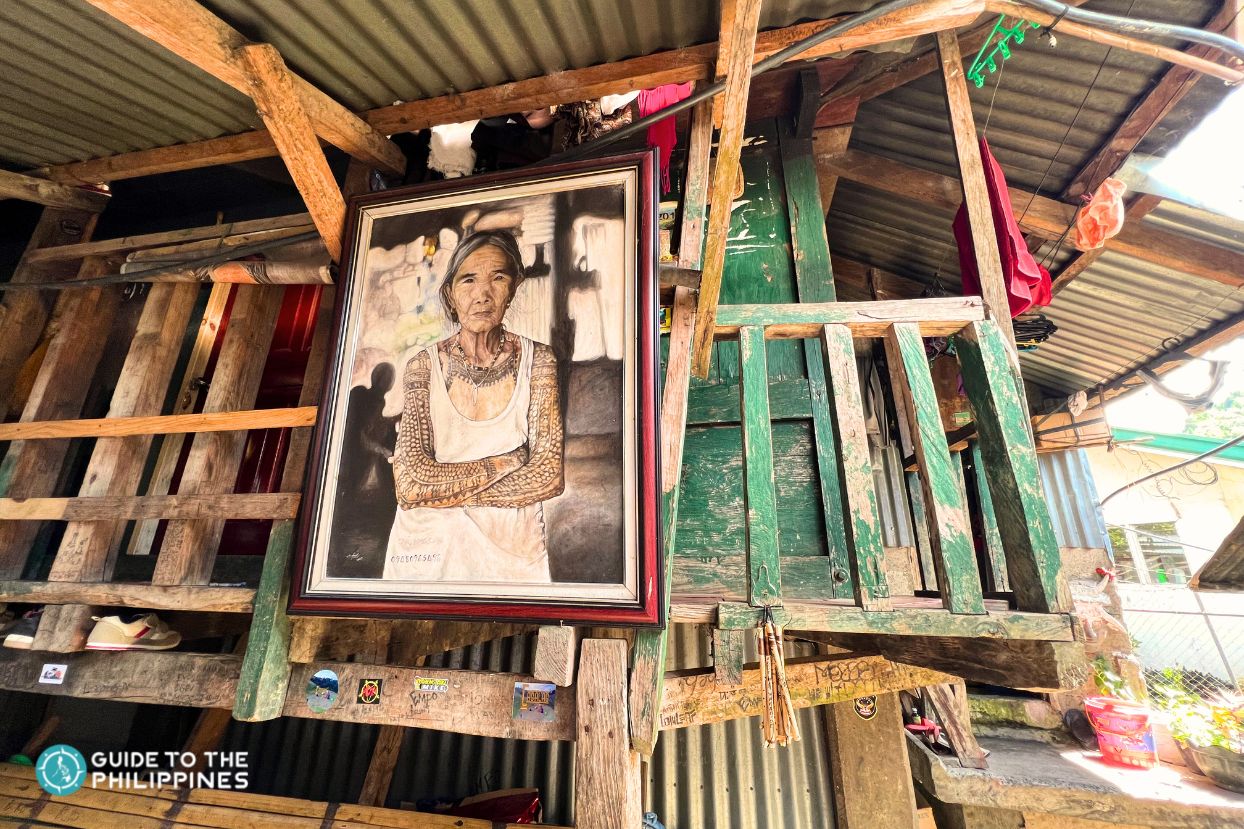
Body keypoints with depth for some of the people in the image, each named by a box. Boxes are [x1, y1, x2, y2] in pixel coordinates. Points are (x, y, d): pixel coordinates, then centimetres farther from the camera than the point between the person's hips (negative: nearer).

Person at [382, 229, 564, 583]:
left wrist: (440, 485, -13)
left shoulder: (536, 360, -5)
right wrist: (509, 460, -14)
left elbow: (550, 475, -13)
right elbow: (409, 486, -14)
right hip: (428, 548, 0)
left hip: (513, 549, 0)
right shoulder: (424, 365, -4)